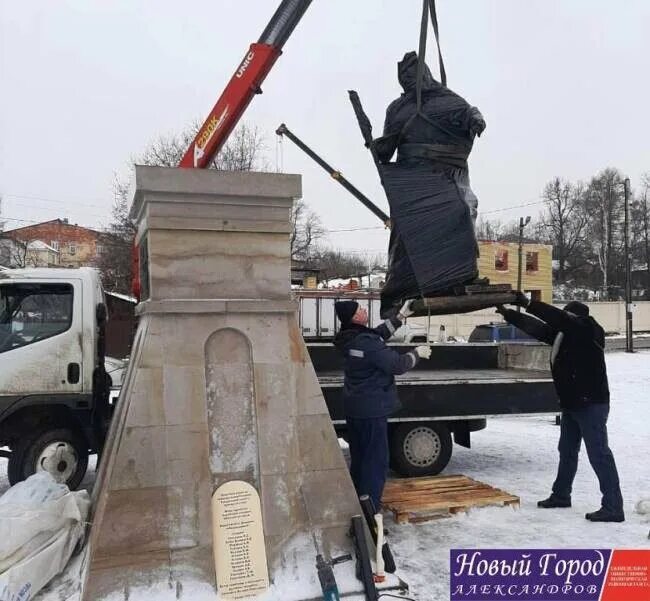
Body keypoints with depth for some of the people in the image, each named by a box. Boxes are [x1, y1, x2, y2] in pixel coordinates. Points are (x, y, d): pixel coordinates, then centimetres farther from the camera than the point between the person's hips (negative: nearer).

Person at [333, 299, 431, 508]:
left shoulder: (349, 339, 4)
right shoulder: (367, 343, -24)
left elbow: (379, 334, 19)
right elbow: (396, 365, -19)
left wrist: (401, 316, 20)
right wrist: (417, 353, -2)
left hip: (354, 408, 10)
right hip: (372, 410, -9)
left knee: (358, 458, 20)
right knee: (376, 460, -1)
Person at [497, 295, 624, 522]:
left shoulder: (587, 329, -15)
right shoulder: (563, 333, 9)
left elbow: (559, 318, -29)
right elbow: (536, 327, 14)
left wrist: (528, 304, -28)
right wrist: (508, 314, 14)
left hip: (591, 404, -10)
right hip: (571, 404, 10)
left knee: (599, 454, -9)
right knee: (567, 452, 19)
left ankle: (613, 507, -5)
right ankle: (560, 495, 33)